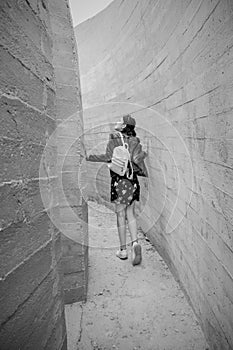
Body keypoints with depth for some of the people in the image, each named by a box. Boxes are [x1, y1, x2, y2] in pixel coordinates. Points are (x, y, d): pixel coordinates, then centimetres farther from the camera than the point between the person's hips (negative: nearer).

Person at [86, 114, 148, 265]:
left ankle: (123, 250, 14)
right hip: (133, 180, 4)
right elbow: (137, 158, -2)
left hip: (119, 180, -3)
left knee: (121, 215, 6)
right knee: (130, 214, 14)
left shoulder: (114, 138, -3)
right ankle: (135, 243, -4)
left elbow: (108, 157, -13)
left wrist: (90, 157, -4)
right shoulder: (135, 141, 7)